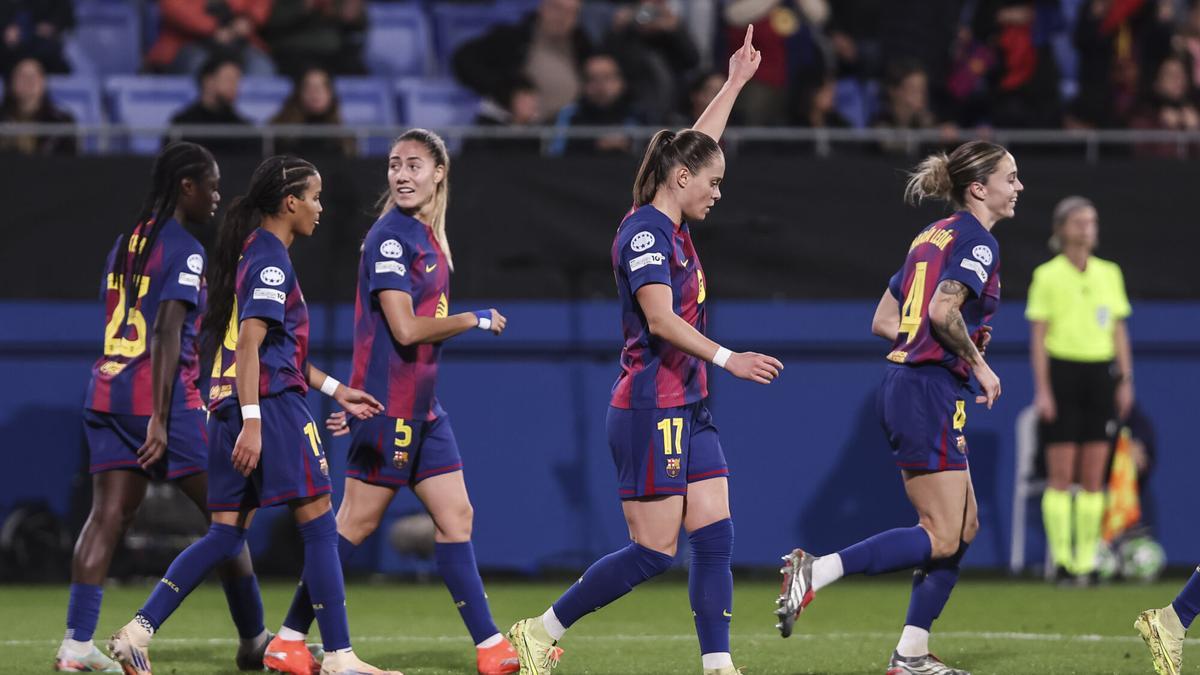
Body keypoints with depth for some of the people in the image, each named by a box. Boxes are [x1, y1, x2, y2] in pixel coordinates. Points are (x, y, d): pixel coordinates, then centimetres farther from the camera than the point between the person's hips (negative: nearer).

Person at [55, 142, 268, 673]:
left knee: (109, 514, 2)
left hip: (107, 390, 8)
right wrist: (160, 421, -21)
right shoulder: (184, 251, -9)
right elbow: (167, 337, -17)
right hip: (159, 396, -8)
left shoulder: (125, 244, 16)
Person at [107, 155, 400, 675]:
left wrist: (334, 389, 29)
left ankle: (137, 633, 0)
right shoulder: (271, 259, -10)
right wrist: (252, 422, -24)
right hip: (270, 404, -10)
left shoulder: (254, 252, 20)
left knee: (227, 534, 8)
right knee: (319, 526, -4)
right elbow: (249, 344, -19)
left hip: (233, 408, 10)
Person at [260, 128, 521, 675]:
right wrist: (476, 320, -8)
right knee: (357, 522, -4)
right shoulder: (390, 237, -14)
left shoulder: (430, 240, 13)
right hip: (389, 406, -9)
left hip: (420, 409, 9)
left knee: (455, 517, 6)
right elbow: (404, 328, -21)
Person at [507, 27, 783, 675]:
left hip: (687, 413, 9)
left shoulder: (672, 228, 13)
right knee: (652, 551, -6)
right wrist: (727, 358, -29)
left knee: (715, 538, 0)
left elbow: (696, 144, 29)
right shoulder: (644, 232, -13)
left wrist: (735, 83, 36)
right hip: (649, 410, -9)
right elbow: (661, 319, -24)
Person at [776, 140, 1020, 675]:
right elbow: (943, 310, -25)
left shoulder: (932, 237, 18)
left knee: (963, 528, 13)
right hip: (931, 394, -10)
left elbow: (884, 320, 17)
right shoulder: (977, 241, -9)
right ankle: (816, 571, -18)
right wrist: (978, 363, -11)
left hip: (902, 385, 10)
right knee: (942, 538, -9)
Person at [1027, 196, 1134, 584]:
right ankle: (1061, 557, -3)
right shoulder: (1047, 276, -1)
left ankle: (1087, 558, 5)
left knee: (1093, 475, 2)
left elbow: (1120, 332, 14)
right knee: (1061, 474, -5)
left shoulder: (1110, 274, 10)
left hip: (1101, 375, 4)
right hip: (1062, 373, -4)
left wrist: (1126, 380, 6)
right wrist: (1042, 389, -9)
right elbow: (1038, 337, -3)